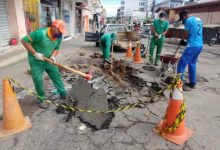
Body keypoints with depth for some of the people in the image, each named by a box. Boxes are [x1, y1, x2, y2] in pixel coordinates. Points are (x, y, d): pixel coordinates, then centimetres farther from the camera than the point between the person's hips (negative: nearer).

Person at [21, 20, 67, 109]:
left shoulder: (59, 37, -8)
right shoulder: (40, 33, -28)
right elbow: (24, 41, -22)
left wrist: (53, 56, -14)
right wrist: (35, 53, -26)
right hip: (36, 61, -5)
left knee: (56, 76, 7)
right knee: (38, 80, -3)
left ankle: (63, 94, 21)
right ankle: (41, 100, 16)